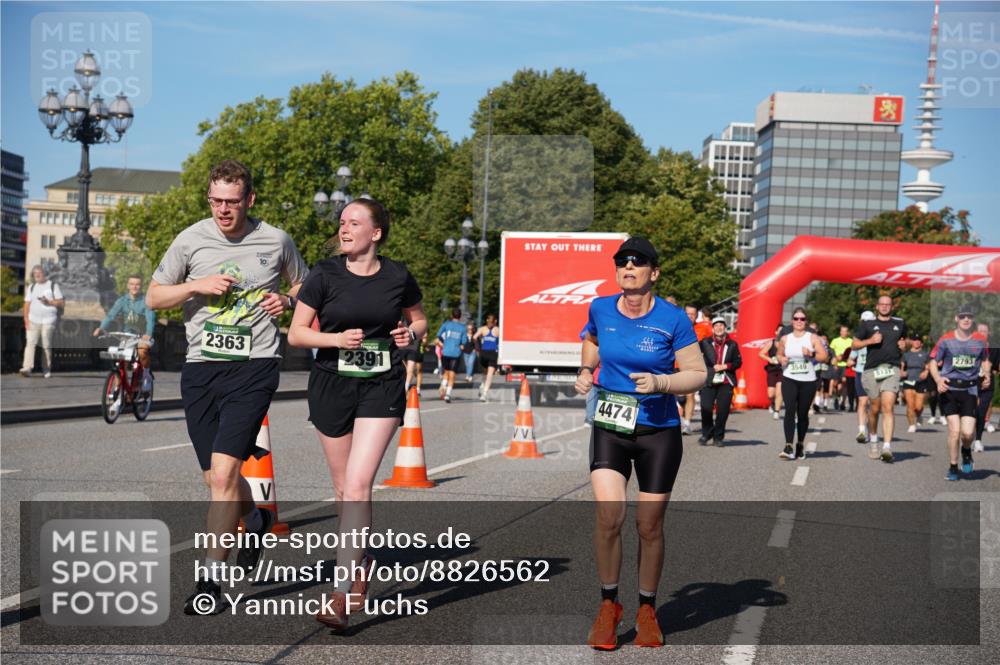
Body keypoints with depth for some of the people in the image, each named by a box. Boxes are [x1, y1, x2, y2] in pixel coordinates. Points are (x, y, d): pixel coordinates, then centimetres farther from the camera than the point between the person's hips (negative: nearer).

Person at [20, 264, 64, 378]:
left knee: (46, 345, -2)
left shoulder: (53, 286, 6)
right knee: (30, 342, -13)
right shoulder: (31, 287, 16)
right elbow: (27, 304, 11)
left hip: (48, 321, -2)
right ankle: (27, 368, -23)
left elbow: (62, 303, 1)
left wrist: (49, 302, -14)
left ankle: (46, 370, 8)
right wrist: (26, 319, -1)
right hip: (33, 320, 2)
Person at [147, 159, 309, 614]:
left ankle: (212, 580, -7)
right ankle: (256, 518, 44)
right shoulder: (191, 240, 3)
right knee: (216, 479, 11)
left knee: (223, 474, -15)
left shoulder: (276, 241, 2)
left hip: (254, 367, -3)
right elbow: (154, 297, 9)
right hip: (200, 367, 3)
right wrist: (198, 286, -8)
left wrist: (286, 300, -4)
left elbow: (305, 287, 18)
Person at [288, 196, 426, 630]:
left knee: (358, 484, -14)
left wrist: (412, 334, -5)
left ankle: (343, 591, -13)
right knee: (343, 488, 11)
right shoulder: (325, 275, -3)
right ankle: (361, 562, 35)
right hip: (331, 386, 2)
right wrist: (338, 338, -17)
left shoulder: (397, 277, 0)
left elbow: (419, 319, 18)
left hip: (382, 388, -1)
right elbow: (295, 333, -2)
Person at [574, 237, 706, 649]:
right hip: (609, 428, 1)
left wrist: (660, 383, -19)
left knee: (649, 525, 6)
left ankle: (647, 611, 27)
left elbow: (697, 374, -3)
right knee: (608, 514, -15)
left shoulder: (672, 320, -9)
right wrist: (586, 371, 10)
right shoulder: (600, 309, 0)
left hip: (659, 432, -1)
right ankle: (609, 605, 5)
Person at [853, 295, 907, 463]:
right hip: (872, 370, 0)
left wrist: (903, 345, 6)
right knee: (875, 408, 9)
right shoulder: (868, 324, 7)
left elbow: (904, 340, 29)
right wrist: (870, 341, -8)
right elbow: (854, 344, 8)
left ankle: (887, 447, -20)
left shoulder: (900, 323, 14)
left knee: (888, 408, -14)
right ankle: (872, 438, 35)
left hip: (892, 369, 0)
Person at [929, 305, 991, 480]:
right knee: (954, 430, -8)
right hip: (949, 389, -1)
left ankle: (967, 452, 26)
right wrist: (938, 379, -14)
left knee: (968, 432, -10)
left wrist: (987, 374, 1)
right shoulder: (946, 340, -2)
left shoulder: (980, 341, 4)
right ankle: (953, 467, 11)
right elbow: (933, 362, 3)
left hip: (970, 390, 1)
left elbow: (985, 360, 21)